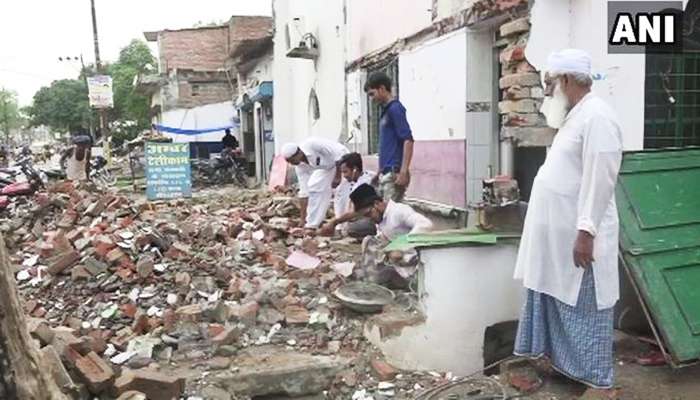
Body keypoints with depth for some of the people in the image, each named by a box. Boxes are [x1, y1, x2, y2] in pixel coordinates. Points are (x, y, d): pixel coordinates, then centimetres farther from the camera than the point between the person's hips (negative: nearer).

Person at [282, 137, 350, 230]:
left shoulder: (312, 144, -37)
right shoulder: (300, 166, -15)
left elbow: (340, 151, -33)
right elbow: (304, 190, -11)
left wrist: (337, 176, -29)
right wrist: (303, 216, -13)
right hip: (326, 167, 7)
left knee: (341, 192, -17)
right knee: (313, 187, -1)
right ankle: (311, 226, 5)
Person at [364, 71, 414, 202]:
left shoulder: (395, 108, -10)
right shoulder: (386, 110, 18)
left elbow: (408, 140, -18)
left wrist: (403, 172, -25)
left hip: (394, 173, -9)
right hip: (386, 172, 9)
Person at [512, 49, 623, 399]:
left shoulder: (596, 117, -17)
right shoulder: (575, 116, 14)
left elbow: (599, 179, -23)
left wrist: (586, 232, -25)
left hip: (578, 235, -10)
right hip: (558, 232, 10)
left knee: (584, 308, 0)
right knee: (556, 300, 18)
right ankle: (557, 356, 33)